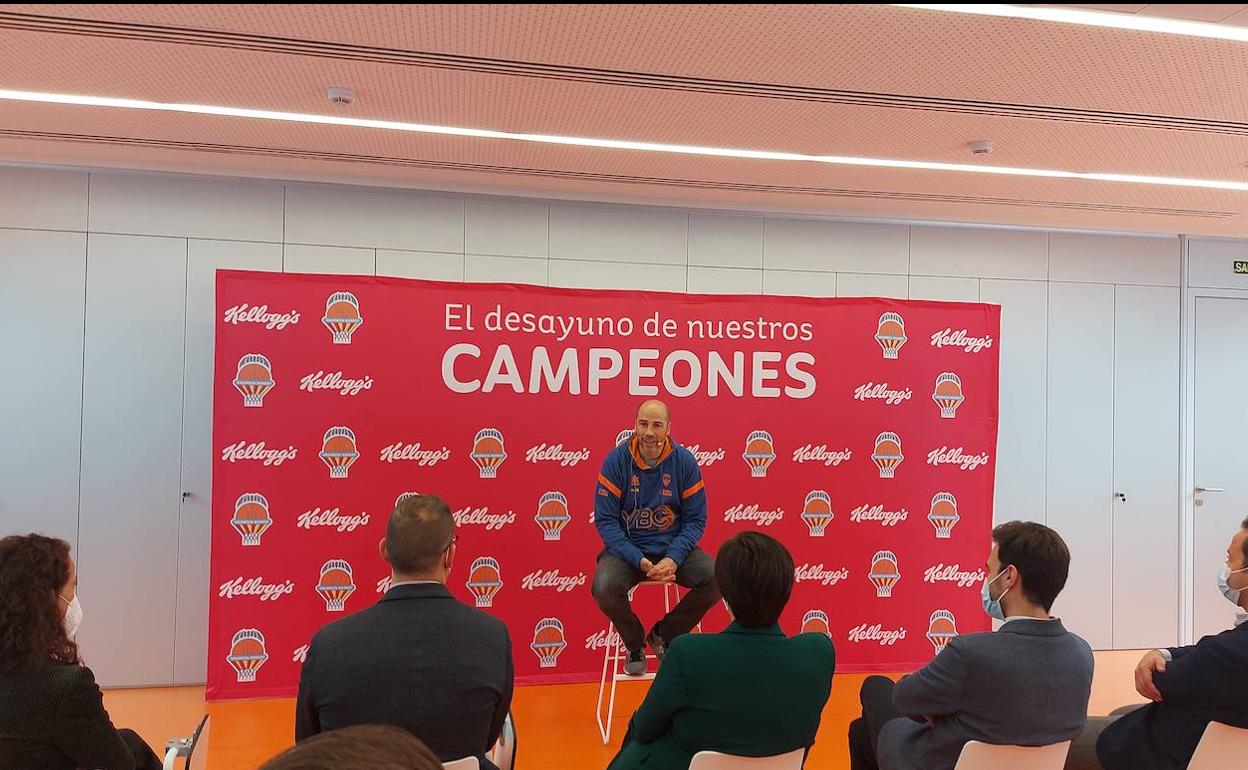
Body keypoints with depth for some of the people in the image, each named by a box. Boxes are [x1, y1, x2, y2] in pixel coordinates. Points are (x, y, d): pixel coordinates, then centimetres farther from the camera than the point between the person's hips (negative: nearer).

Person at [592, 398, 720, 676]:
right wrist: (639, 560, -21)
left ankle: (664, 634, 6)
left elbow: (696, 519, -2)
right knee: (604, 588, -31)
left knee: (718, 578, -22)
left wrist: (673, 559, -18)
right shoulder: (616, 460, -9)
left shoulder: (685, 461, -6)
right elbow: (605, 520, -9)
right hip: (626, 549, -2)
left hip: (673, 547, 2)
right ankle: (635, 643, 5)